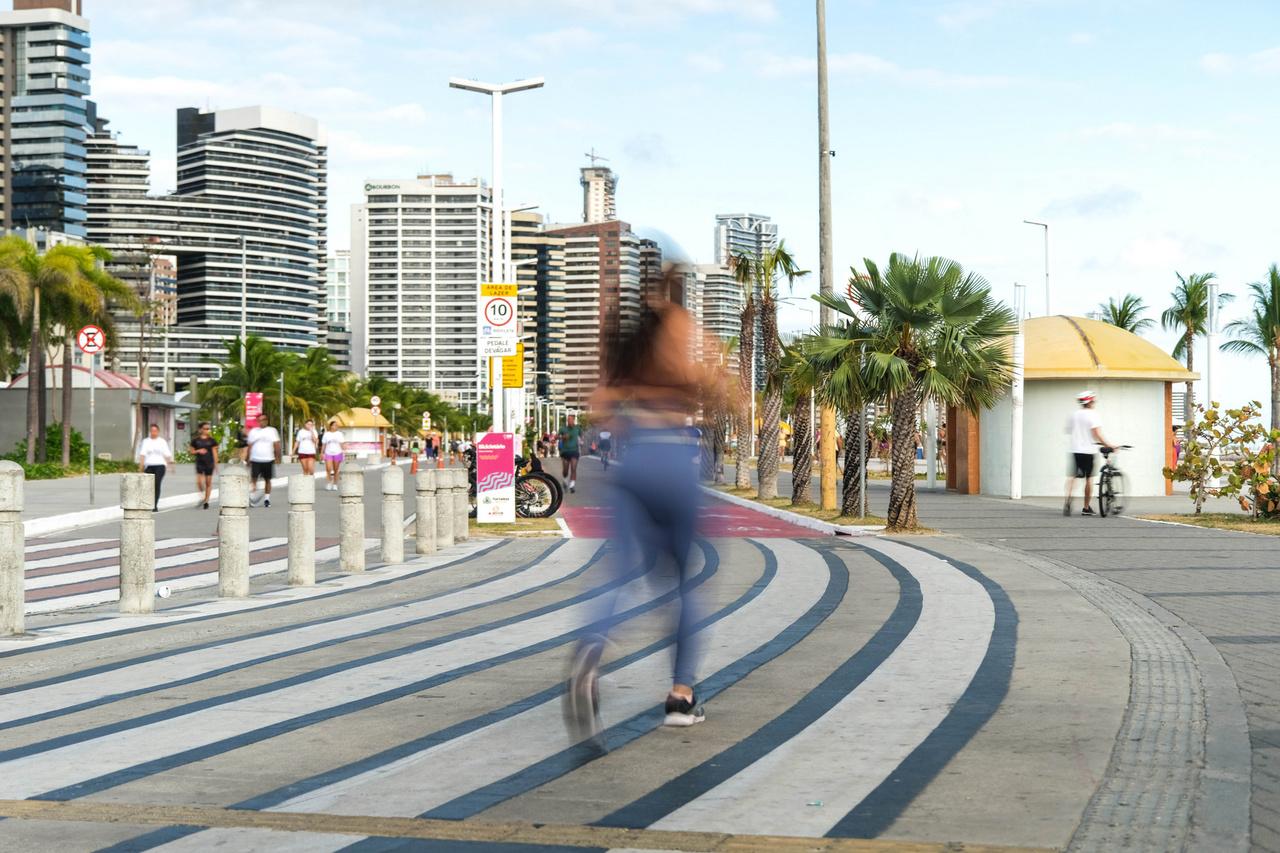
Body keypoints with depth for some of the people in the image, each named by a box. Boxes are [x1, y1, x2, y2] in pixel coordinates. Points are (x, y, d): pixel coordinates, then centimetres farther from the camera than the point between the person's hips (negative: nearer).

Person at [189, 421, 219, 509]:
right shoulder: (195, 440, 3)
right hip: (199, 463, 0)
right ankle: (203, 497, 13)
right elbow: (192, 452, 8)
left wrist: (216, 465, 1)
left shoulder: (211, 440, 2)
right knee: (199, 482, -11)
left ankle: (206, 501, 14)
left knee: (208, 483, 4)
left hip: (209, 463, 0)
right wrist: (198, 451, -12)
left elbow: (214, 453, 4)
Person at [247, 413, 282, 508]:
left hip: (268, 460, 0)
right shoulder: (253, 431, 8)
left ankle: (267, 499, 13)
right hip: (255, 460, 0)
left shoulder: (272, 431, 5)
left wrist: (277, 457, -5)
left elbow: (276, 445, 3)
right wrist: (248, 459, 5)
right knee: (254, 478, -10)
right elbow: (250, 446, 9)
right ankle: (252, 498, -7)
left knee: (267, 479, 6)